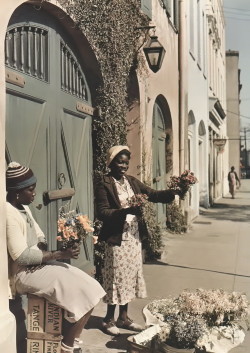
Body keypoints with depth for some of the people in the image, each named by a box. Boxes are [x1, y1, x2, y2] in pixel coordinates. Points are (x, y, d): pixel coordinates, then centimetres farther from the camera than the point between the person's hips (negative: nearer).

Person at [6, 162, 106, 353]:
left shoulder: (23, 207, 9)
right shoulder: (9, 214, -22)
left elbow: (39, 235, 16)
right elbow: (21, 256, -26)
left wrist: (42, 254, -6)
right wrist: (60, 254, -22)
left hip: (36, 264, 9)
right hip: (23, 274, -9)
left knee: (87, 286, 1)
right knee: (82, 293, -15)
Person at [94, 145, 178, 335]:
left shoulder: (132, 181, 9)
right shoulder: (104, 184, -10)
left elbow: (153, 194, 3)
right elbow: (102, 212, -17)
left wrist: (174, 192, -15)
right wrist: (126, 211, -30)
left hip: (134, 237, 7)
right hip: (117, 238, -7)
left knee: (130, 276, 14)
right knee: (116, 277, 2)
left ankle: (123, 317, 28)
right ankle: (109, 319, 19)